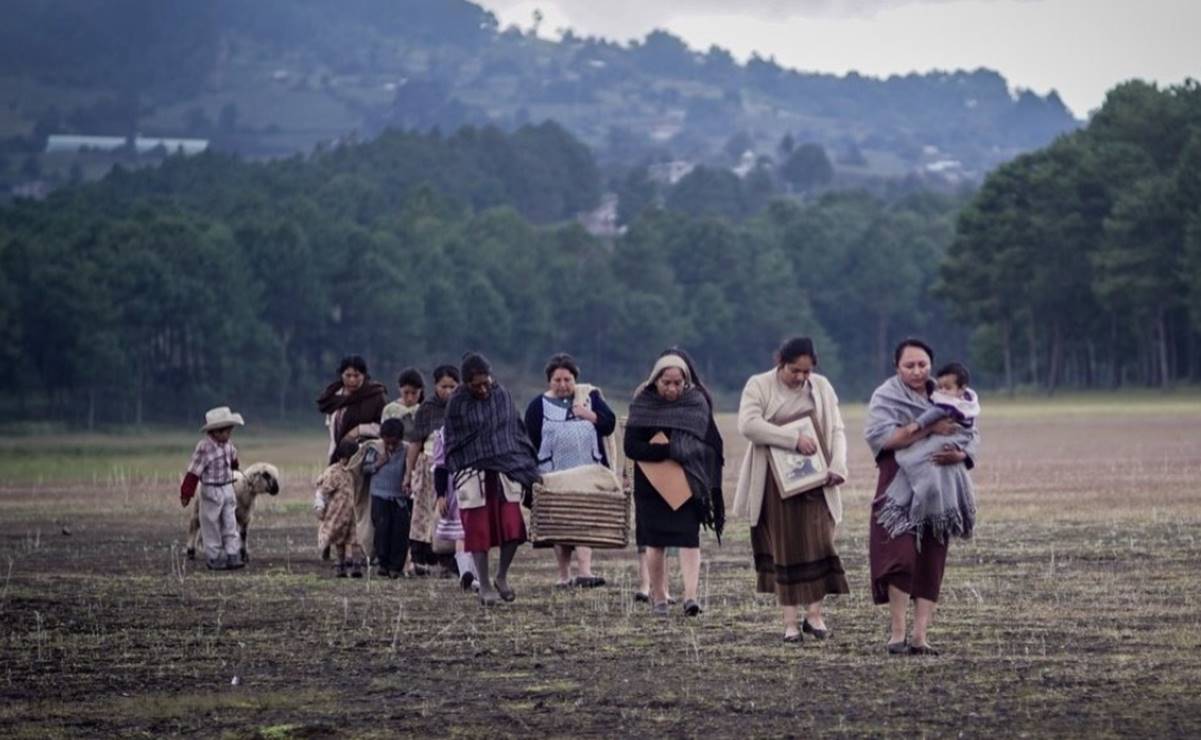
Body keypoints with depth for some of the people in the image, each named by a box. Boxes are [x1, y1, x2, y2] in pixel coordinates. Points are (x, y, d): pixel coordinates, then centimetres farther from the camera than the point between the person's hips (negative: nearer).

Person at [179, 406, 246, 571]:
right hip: (211, 491, -7)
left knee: (230, 525, 4)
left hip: (227, 489, 7)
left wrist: (233, 471, 45)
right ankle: (214, 558, 13)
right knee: (212, 527, 5)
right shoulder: (204, 449, -21)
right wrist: (186, 494, -18)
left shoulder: (227, 446, 2)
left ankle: (232, 556, 6)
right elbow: (193, 471, -19)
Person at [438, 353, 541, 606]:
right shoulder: (457, 404, -1)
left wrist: (532, 469, 14)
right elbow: (448, 446, 2)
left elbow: (518, 432, 15)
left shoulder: (502, 395, 6)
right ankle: (485, 587, 9)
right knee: (478, 531, -2)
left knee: (512, 528, -8)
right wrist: (442, 492, 0)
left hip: (505, 469, 2)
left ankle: (502, 578, 13)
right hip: (471, 473, -2)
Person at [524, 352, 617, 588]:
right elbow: (530, 443, 3)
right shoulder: (538, 406, 4)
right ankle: (564, 575, 15)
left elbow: (609, 423, 3)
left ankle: (584, 571, -19)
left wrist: (589, 415, -11)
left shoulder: (590, 397, 8)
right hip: (554, 476, 0)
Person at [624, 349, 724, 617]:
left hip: (688, 484, -1)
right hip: (651, 483, 1)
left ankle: (690, 595, -18)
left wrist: (663, 446, -12)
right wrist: (671, 450, -22)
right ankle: (659, 598, 14)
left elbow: (707, 445, -6)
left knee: (689, 538, -11)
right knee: (655, 542, 5)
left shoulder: (696, 403, -1)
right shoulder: (642, 405, -3)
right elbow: (631, 447, -12)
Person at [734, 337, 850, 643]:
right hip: (775, 484, -2)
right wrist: (794, 439, -24)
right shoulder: (759, 386, -3)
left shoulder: (821, 388, 7)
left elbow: (837, 431, 6)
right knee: (785, 548, 0)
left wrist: (837, 466, -12)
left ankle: (814, 614, 3)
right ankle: (790, 622, 3)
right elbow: (748, 424, -18)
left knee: (818, 543, -6)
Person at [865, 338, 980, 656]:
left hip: (937, 495, 4)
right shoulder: (886, 397, 1)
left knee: (931, 564, 1)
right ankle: (897, 634, -8)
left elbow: (970, 439, 12)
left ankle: (920, 636, 2)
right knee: (900, 556, -14)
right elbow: (880, 436, -15)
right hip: (900, 493, -4)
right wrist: (930, 428, -18)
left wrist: (959, 454, -12)